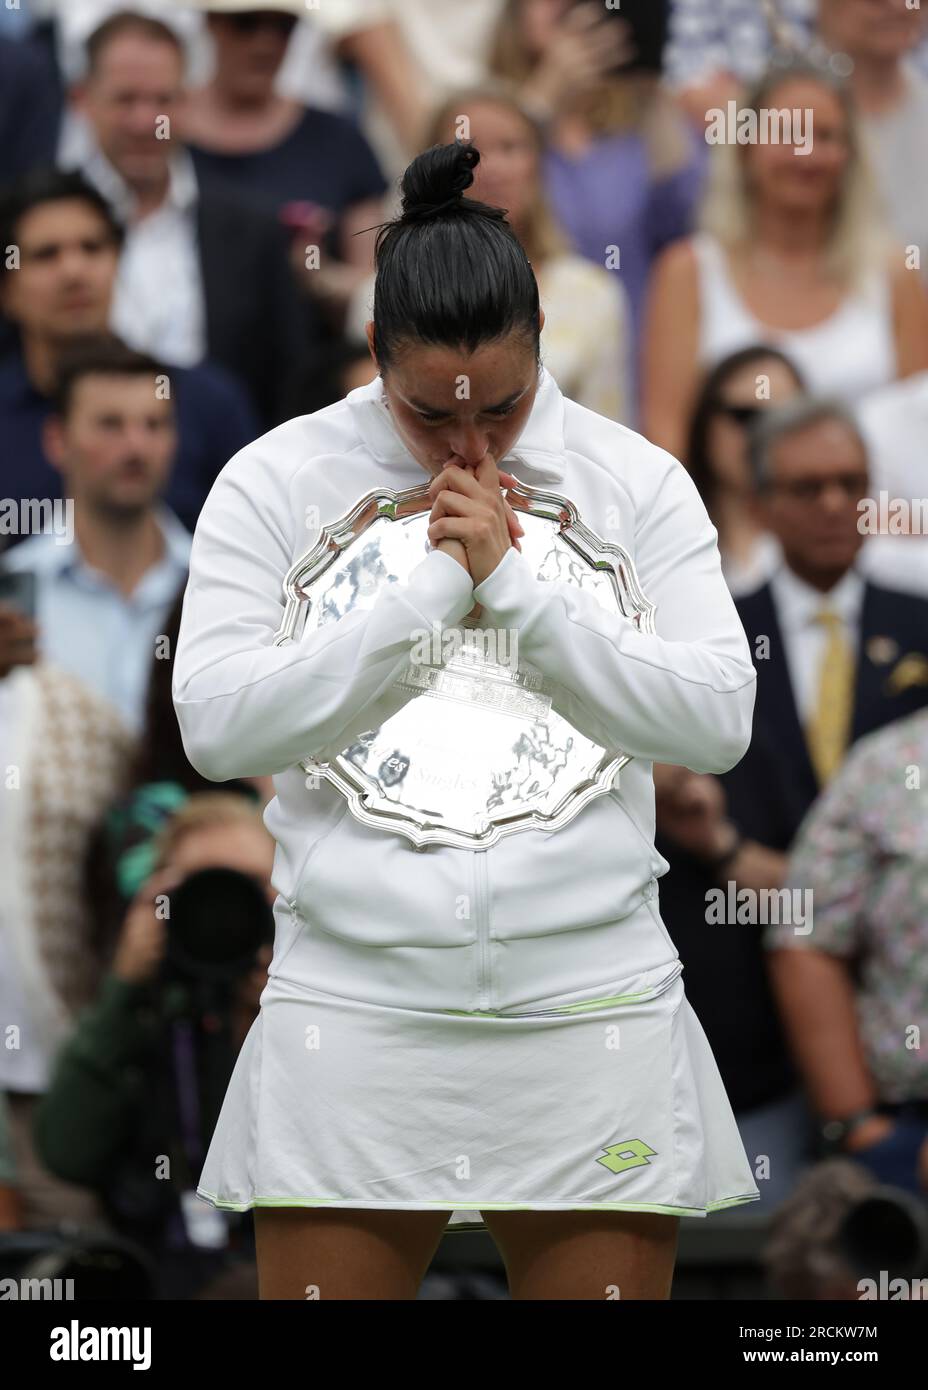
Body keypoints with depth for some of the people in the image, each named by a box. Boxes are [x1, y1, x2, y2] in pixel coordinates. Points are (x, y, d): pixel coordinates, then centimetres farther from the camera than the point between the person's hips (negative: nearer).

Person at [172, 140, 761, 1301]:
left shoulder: (636, 483, 6)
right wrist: (433, 587, -10)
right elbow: (216, 724, -7)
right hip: (353, 1019, 0)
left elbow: (718, 720, -3)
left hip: (591, 1017, 1)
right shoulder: (275, 483, 4)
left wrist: (514, 586, -10)